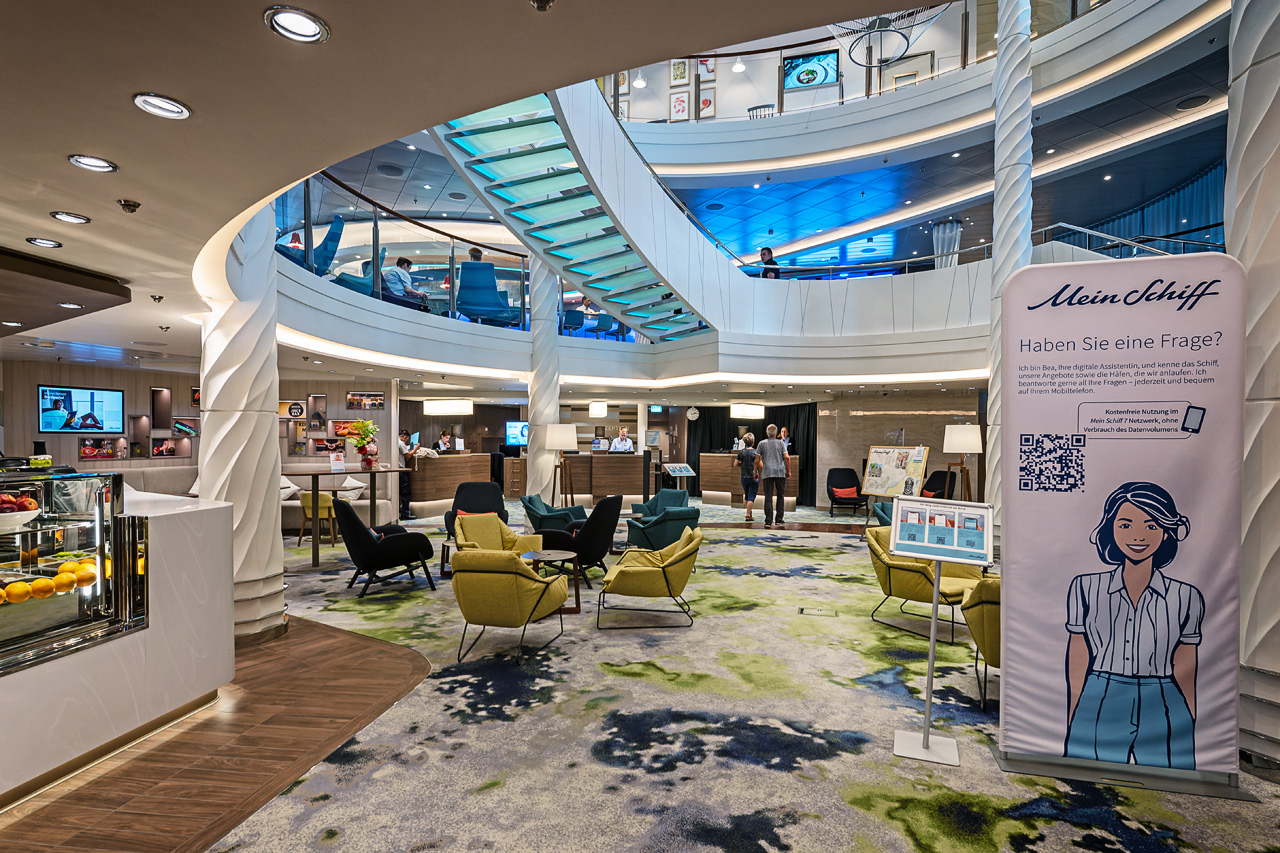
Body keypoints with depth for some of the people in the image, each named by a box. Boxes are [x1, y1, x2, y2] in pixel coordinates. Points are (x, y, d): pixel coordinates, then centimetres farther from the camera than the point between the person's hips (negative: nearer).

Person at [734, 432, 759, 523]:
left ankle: (749, 512, 29)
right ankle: (748, 515, -4)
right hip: (754, 477, -3)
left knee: (746, 495, 19)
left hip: (744, 477, 3)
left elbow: (735, 465, 1)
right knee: (751, 496, 0)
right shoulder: (755, 452, -10)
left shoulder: (741, 452, -1)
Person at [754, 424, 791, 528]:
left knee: (768, 497, -1)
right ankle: (779, 519, 8)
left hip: (767, 473, 0)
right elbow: (787, 458, -3)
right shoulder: (781, 443, 7)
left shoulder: (762, 443, 7)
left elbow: (757, 460, 3)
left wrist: (756, 472, 13)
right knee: (780, 496, 10)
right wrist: (788, 471, 6)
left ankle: (768, 521, -7)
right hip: (780, 473, 0)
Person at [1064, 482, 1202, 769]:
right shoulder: (1085, 588, 0)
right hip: (1099, 713, -1)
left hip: (1164, 716, 1)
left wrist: (1190, 733, 9)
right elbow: (1076, 663, 2)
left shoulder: (1185, 597, 2)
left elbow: (1186, 674, 7)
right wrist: (1071, 731, 2)